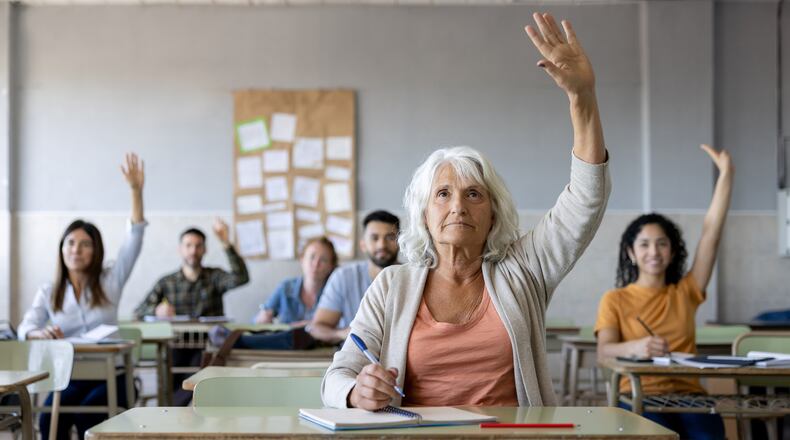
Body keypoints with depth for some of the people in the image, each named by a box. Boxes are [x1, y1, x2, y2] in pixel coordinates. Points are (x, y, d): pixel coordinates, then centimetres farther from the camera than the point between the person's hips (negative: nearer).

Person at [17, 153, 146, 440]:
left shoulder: (110, 281, 6)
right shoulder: (48, 293, 11)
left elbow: (134, 239, -4)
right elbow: (25, 328, -2)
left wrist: (136, 191, -14)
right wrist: (42, 333, -28)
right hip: (69, 376, 1)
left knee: (86, 412, -32)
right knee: (50, 416, -29)